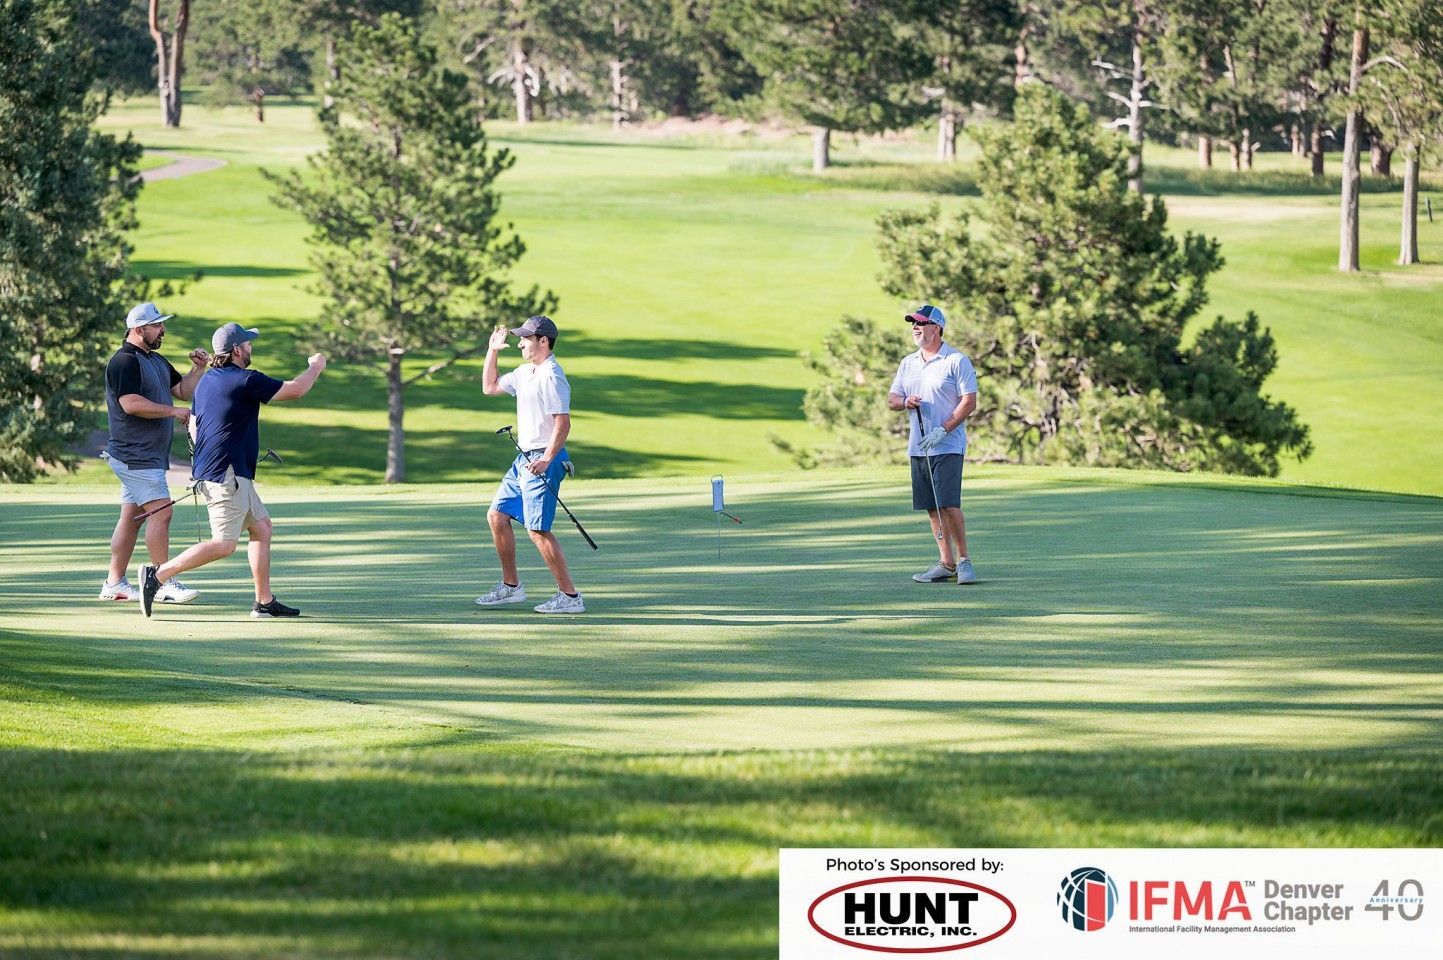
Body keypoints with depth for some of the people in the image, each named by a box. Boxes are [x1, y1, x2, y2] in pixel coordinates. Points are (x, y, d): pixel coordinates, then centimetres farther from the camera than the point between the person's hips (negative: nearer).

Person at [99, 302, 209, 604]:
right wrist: (173, 412, -19)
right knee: (161, 511, -15)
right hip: (135, 455, -10)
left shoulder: (157, 361, 18)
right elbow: (131, 403, -23)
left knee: (132, 516, 10)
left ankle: (114, 583, 14)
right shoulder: (124, 361, -13)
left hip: (152, 454, 10)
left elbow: (182, 390, 23)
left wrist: (198, 368, 6)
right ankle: (165, 584, -15)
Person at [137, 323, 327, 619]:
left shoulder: (206, 381, 13)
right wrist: (316, 366, 11)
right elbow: (296, 390, -7)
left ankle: (264, 602, 15)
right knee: (224, 545, -12)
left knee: (262, 527, 15)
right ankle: (158, 574, -15)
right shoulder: (245, 380, -14)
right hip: (226, 476, -10)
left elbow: (195, 428, 20)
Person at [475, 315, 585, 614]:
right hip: (524, 460, 10)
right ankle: (511, 586, 22)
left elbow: (563, 424, -24)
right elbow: (490, 387, 29)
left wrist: (546, 461, -32)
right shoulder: (525, 373, 14)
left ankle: (570, 595, -12)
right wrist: (492, 351, 21)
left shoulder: (551, 377, -17)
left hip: (543, 461, -10)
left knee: (538, 529, -14)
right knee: (497, 516, 13)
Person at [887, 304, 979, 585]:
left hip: (947, 446, -7)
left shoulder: (956, 361, -5)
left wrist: (943, 430, -17)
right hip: (918, 446, 7)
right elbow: (892, 399, 17)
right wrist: (905, 402, -8)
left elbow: (969, 401, -10)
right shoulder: (908, 363, 15)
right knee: (932, 507, 6)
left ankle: (963, 559, -5)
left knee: (949, 504, -14)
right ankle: (946, 563, 10)